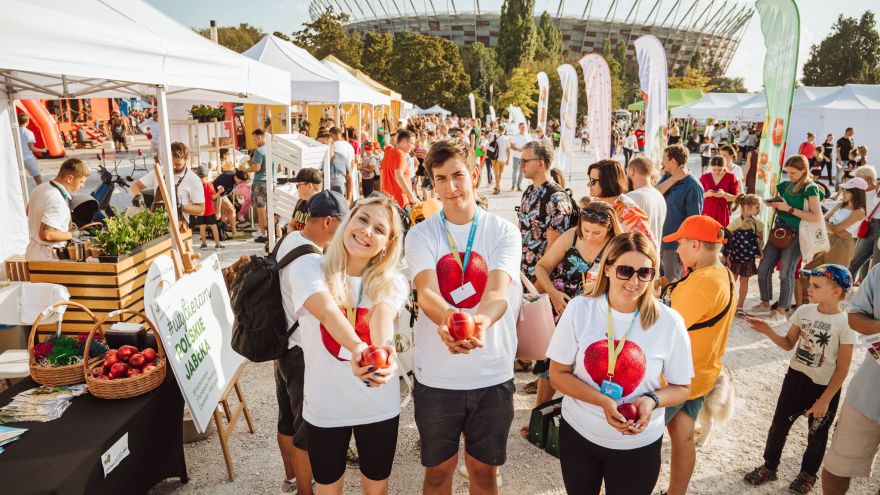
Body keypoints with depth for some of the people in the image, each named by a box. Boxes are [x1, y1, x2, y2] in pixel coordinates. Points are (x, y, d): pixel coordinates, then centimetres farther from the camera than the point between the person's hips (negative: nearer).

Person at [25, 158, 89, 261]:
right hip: (47, 258, -10)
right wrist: (72, 235, -17)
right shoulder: (58, 202, -26)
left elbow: (29, 212, 23)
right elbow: (46, 234, -30)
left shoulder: (39, 188, 4)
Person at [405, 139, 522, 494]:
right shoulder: (421, 235, -4)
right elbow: (426, 292, -21)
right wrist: (446, 319, -44)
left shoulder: (503, 232, -4)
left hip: (492, 375, 0)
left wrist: (481, 321, -43)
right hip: (436, 376, 0)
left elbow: (498, 291, -20)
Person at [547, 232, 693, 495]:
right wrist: (604, 402, -23)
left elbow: (681, 388, -2)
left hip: (639, 445, -1)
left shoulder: (669, 322, -14)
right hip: (577, 432, 1)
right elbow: (558, 374, -8)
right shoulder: (579, 310, -13)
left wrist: (653, 401, -24)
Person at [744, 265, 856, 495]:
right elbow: (789, 344, 5)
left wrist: (825, 400, -15)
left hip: (824, 387, -4)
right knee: (779, 425, 13)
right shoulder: (804, 311, -6)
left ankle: (808, 474, 39)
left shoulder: (845, 323, -19)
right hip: (795, 378, 4)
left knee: (817, 435, 16)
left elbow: (842, 369, -15)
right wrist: (768, 331, -14)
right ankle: (769, 467, 32)